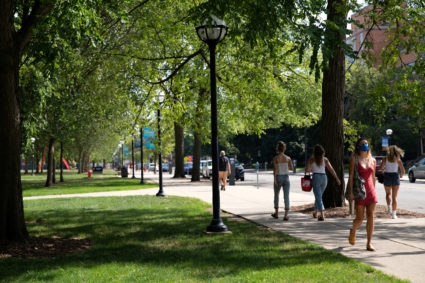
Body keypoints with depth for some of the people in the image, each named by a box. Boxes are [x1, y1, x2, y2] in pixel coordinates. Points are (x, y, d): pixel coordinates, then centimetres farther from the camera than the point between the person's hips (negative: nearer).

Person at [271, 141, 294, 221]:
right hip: (286, 177, 1)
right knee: (286, 196, 0)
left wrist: (274, 180, -14)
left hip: (278, 177, -1)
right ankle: (286, 215, -8)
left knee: (276, 195, 19)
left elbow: (275, 170, -13)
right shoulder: (288, 158, -1)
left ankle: (276, 213, 29)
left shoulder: (275, 158, -7)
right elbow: (292, 168, 8)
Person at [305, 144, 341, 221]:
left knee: (318, 197, -5)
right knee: (318, 196, 21)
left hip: (316, 177, -4)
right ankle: (315, 213, 35)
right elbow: (331, 169, 2)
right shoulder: (325, 159, 7)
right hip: (324, 177, 4)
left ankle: (322, 215, -17)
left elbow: (307, 169, -5)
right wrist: (337, 179, 3)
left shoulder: (312, 159, -1)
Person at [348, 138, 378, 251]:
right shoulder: (354, 159, -2)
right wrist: (351, 192, -14)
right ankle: (353, 231, 30)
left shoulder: (372, 160, 11)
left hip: (370, 192, 4)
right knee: (359, 218, -3)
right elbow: (351, 176, -7)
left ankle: (369, 243, 3)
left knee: (370, 217, -2)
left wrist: (373, 191, 16)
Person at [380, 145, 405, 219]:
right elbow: (403, 171, -1)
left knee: (388, 194, 25)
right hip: (395, 177, 0)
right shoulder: (398, 160, -1)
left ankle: (389, 207, 6)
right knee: (394, 196, 3)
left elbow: (381, 168, -11)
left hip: (387, 177, 0)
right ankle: (394, 214, -3)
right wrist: (401, 175, 20)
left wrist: (383, 172, 10)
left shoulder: (385, 159, -3)